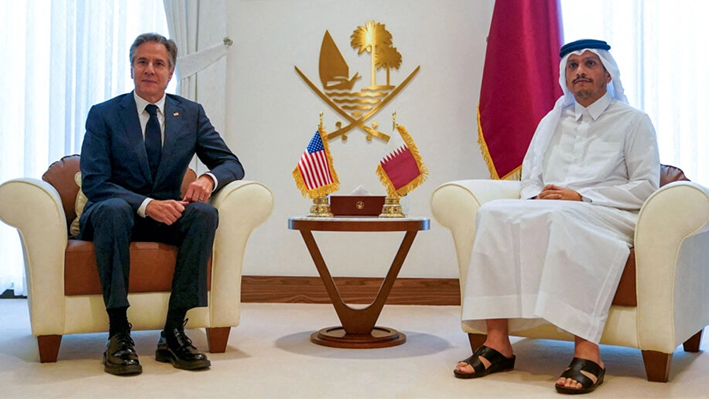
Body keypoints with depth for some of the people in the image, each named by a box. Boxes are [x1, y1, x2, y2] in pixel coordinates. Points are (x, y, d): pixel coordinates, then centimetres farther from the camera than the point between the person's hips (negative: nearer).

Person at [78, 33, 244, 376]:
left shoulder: (191, 113, 7)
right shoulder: (103, 115, -1)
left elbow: (232, 164, 4)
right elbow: (94, 182, -11)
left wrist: (209, 178, -21)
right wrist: (146, 204, -28)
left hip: (166, 215, 2)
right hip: (114, 214, -2)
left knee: (205, 213, -29)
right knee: (113, 209, -37)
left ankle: (174, 331, -27)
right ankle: (118, 333, -32)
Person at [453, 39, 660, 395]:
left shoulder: (633, 121, 11)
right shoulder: (552, 122, 26)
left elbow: (645, 187, 0)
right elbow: (529, 178, 20)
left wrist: (580, 197, -12)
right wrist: (535, 198, -5)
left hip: (609, 217, -4)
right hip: (546, 215, 4)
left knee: (560, 216, -39)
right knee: (494, 213, -27)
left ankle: (586, 350, -41)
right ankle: (497, 342, -32)